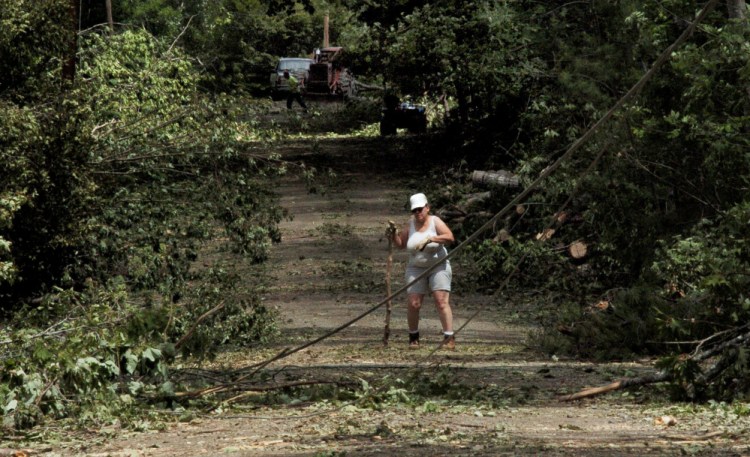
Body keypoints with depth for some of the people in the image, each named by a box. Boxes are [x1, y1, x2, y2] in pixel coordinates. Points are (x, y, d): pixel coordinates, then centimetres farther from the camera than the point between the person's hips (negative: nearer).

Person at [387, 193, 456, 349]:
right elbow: (400, 244, 12)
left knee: (442, 301, -14)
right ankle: (413, 337, 13)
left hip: (438, 266, -3)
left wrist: (430, 239, -30)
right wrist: (394, 233, -6)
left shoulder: (435, 221, -6)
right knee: (413, 303, -5)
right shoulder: (410, 224, 5)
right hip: (416, 268, 3)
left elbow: (450, 237, -21)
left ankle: (449, 338, -12)